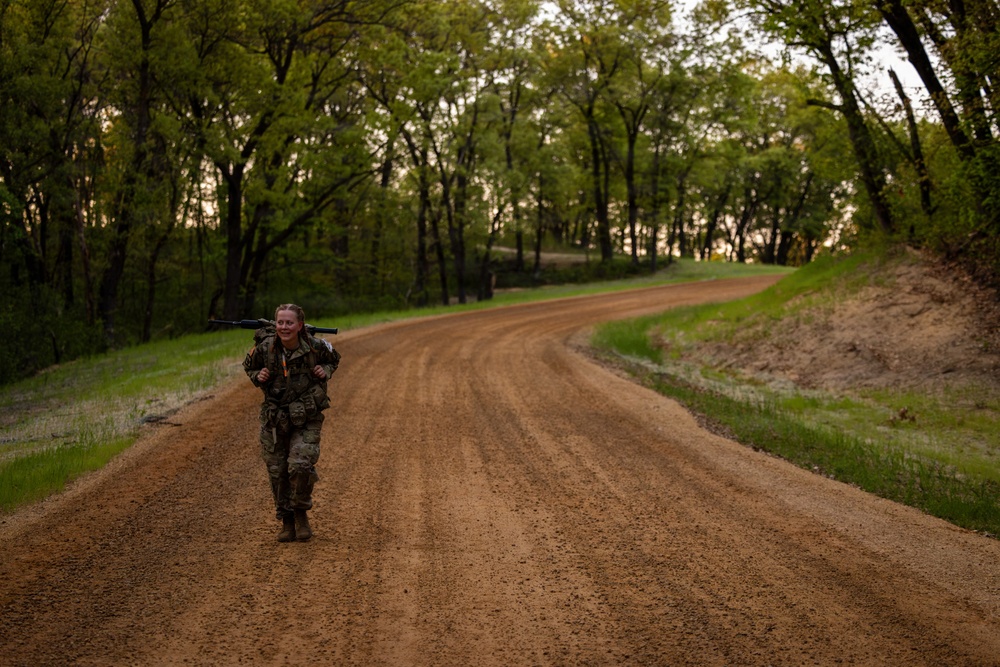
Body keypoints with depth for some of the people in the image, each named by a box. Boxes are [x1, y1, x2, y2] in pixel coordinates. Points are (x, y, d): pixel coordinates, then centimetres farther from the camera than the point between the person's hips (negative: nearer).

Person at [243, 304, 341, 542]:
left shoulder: (316, 347, -11)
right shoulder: (265, 348, -10)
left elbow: (334, 359, 12)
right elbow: (249, 366, 11)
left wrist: (326, 371, -8)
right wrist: (258, 377, -9)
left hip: (307, 418, -2)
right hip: (274, 418, 2)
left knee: (301, 466, -17)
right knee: (277, 471, 4)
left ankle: (301, 513, 9)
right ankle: (287, 521, 23)